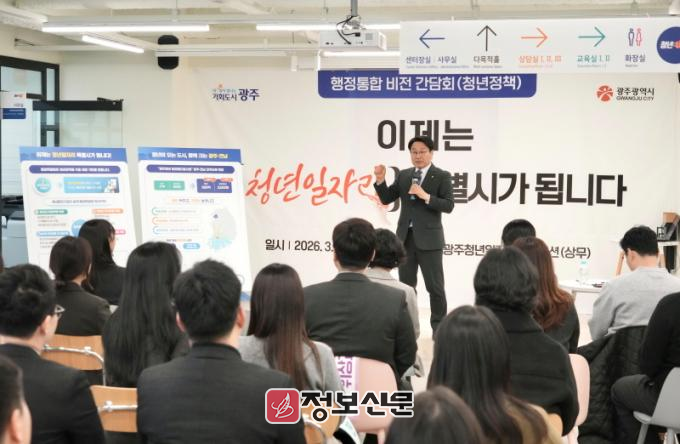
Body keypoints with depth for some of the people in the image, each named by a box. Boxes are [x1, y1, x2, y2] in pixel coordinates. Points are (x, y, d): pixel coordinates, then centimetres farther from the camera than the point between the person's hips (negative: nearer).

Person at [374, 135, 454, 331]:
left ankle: (438, 325, 11)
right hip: (405, 237, 5)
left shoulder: (442, 176, -4)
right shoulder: (403, 175, 10)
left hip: (428, 238, -4)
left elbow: (448, 206, -11)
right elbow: (386, 199, 8)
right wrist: (380, 180, -8)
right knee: (406, 285, 11)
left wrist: (426, 196, -23)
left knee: (435, 286, 2)